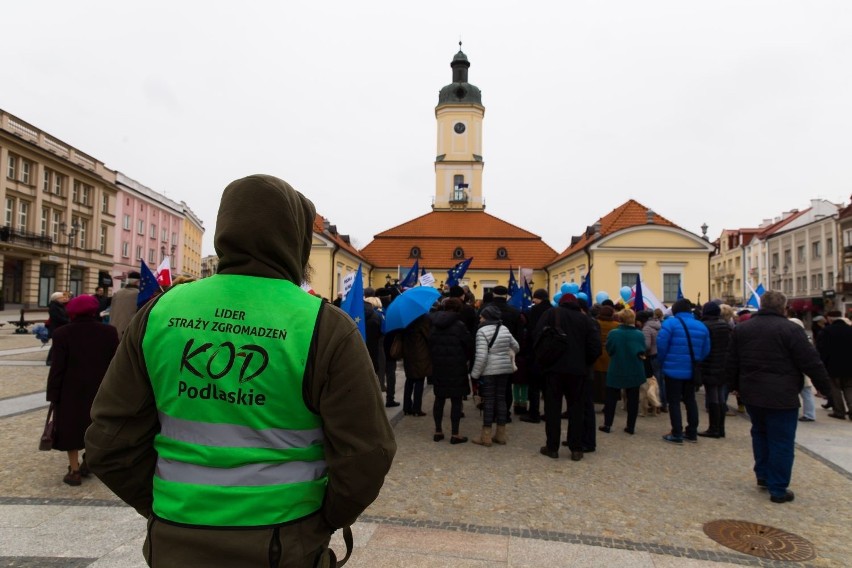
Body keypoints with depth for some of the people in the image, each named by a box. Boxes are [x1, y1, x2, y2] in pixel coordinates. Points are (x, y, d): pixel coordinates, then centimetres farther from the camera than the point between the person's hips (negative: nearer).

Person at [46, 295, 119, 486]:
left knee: (71, 427, 8)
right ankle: (89, 461, 25)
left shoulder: (62, 334, -8)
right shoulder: (109, 332, -2)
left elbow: (58, 368, -8)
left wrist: (53, 395, -2)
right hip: (101, 390, 2)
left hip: (72, 390, -2)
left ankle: (74, 470, 11)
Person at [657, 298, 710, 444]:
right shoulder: (701, 326, 6)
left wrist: (663, 363, 0)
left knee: (674, 401, 2)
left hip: (674, 369, -5)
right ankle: (692, 433, 22)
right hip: (692, 371, 5)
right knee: (690, 400, 17)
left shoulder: (670, 323, -11)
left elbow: (661, 345, -16)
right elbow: (706, 350, 6)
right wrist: (696, 362, 17)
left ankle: (677, 434, 2)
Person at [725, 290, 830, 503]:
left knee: (760, 433, 23)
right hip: (781, 396, -5)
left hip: (752, 393, 5)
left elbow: (731, 362, 10)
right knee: (781, 441, 3)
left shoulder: (741, 328, 6)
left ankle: (763, 475, 29)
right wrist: (824, 385, 2)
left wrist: (735, 385, 22)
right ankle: (778, 489, 7)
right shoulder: (790, 329, -12)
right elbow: (811, 362, -11)